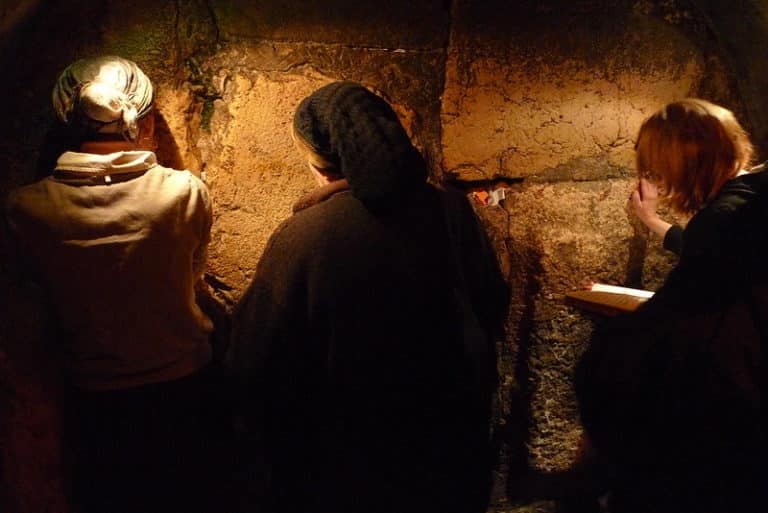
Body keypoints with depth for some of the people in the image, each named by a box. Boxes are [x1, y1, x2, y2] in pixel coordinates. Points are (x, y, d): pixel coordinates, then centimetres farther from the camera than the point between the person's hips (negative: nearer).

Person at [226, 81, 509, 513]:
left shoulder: (301, 236, -22)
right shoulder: (453, 212, -12)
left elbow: (259, 360, -14)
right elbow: (491, 309, 2)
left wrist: (269, 444, 3)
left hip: (342, 453, -3)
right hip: (447, 442, 4)